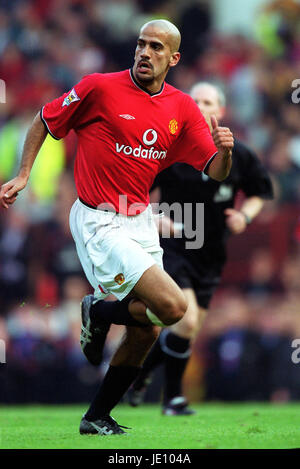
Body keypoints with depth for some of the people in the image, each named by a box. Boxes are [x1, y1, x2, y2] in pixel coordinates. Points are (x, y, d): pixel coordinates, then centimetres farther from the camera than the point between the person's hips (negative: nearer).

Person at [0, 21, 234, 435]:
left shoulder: (183, 109, 5)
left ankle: (97, 418, 24)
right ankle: (98, 312, 7)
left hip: (141, 222, 7)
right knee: (172, 306, -21)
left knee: (146, 332, 9)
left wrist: (224, 151, -18)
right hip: (99, 224, -7)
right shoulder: (100, 88, -9)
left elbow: (215, 172, 4)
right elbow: (44, 122, 3)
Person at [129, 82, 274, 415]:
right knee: (187, 321, -20)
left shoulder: (237, 155, 0)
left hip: (210, 256, 5)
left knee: (189, 332, 7)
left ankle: (140, 369, 34)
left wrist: (245, 215, -6)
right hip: (172, 248, -4)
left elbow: (259, 193, 14)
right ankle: (173, 397, 0)